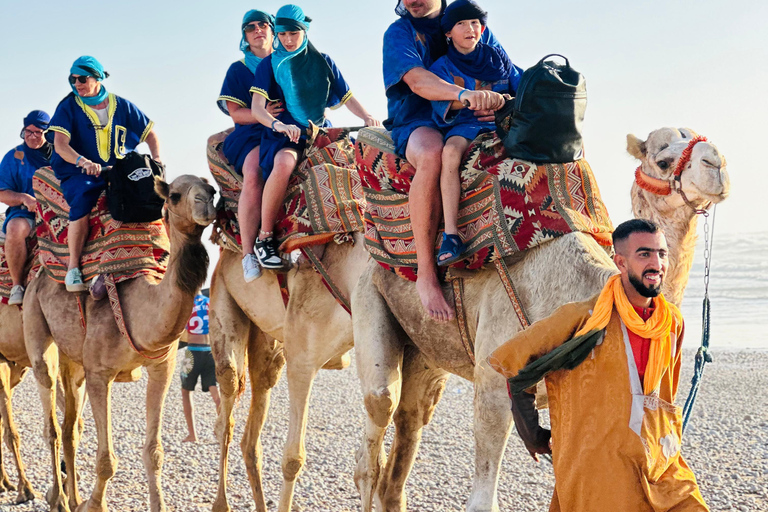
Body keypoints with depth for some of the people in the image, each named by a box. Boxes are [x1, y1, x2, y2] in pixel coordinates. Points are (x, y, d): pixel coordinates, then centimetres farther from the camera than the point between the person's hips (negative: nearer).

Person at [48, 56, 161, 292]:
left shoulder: (121, 106, 7)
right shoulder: (69, 107, 0)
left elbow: (150, 134, 15)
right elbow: (60, 145, -13)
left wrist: (156, 160, -5)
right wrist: (83, 162, -32)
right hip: (77, 174, -3)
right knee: (82, 198, -34)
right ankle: (73, 266, -26)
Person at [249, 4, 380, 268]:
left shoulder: (323, 62, 13)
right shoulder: (269, 65, 4)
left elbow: (347, 97, 13)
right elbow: (256, 107, -8)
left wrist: (367, 117, -9)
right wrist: (279, 125, -29)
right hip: (285, 135, -4)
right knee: (284, 162, -38)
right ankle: (264, 237, -28)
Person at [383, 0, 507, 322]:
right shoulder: (399, 33, 1)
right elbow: (417, 80, -19)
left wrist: (502, 102, -15)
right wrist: (464, 94, -38)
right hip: (416, 123, -5)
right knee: (432, 153, -39)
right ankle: (426, 274, -37)